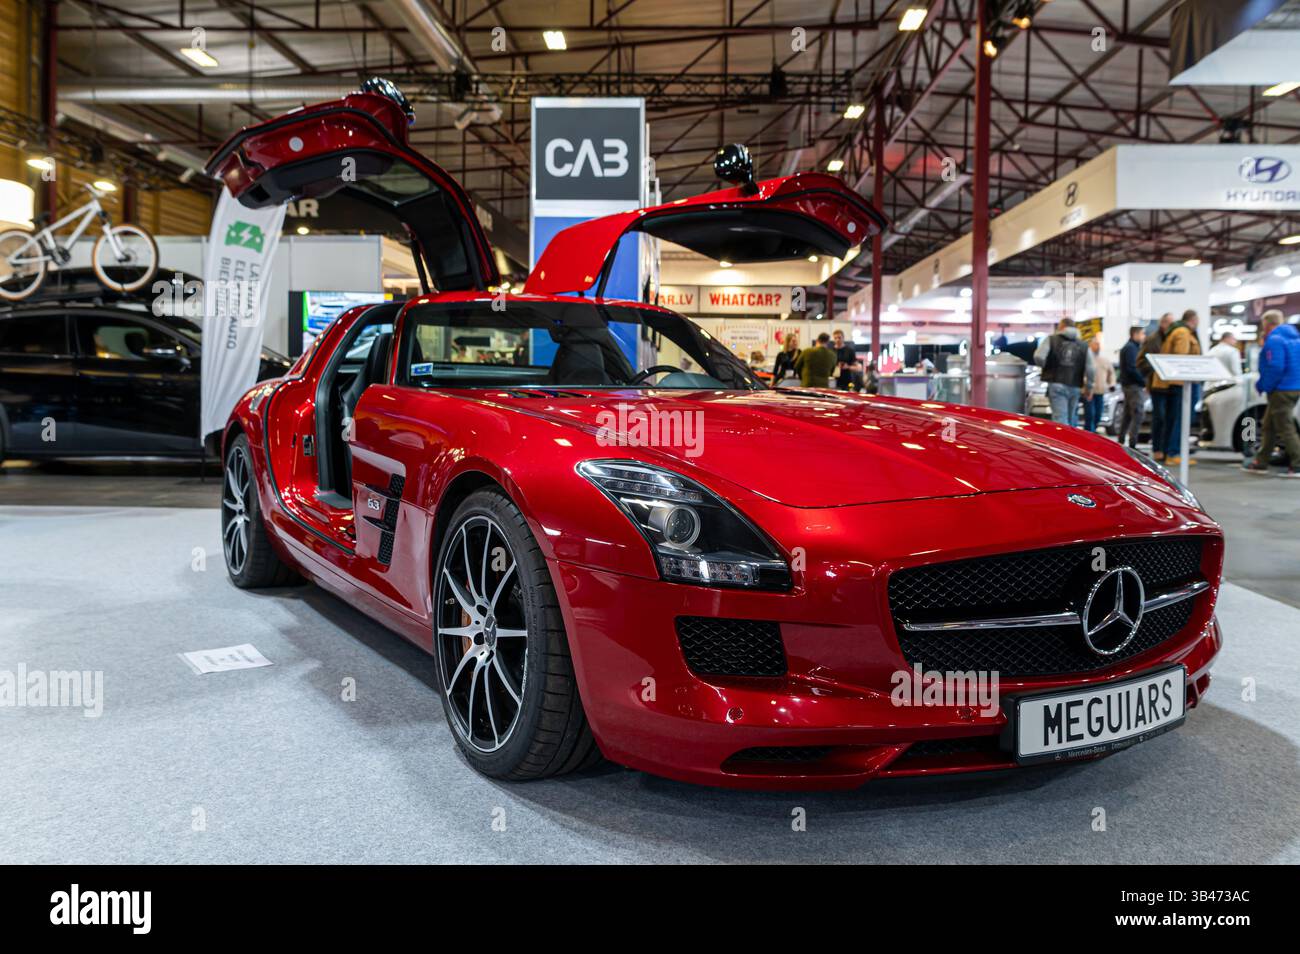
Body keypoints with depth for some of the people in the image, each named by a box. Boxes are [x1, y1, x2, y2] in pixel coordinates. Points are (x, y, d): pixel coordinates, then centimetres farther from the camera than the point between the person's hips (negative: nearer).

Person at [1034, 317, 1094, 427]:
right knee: (1071, 420, 13)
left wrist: (1046, 367, 9)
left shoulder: (1051, 340, 3)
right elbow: (1090, 369, 5)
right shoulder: (1083, 345, 12)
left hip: (1057, 385, -3)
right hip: (1075, 388, 3)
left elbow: (1039, 358, -11)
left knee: (1060, 418, -11)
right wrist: (1088, 387, 14)